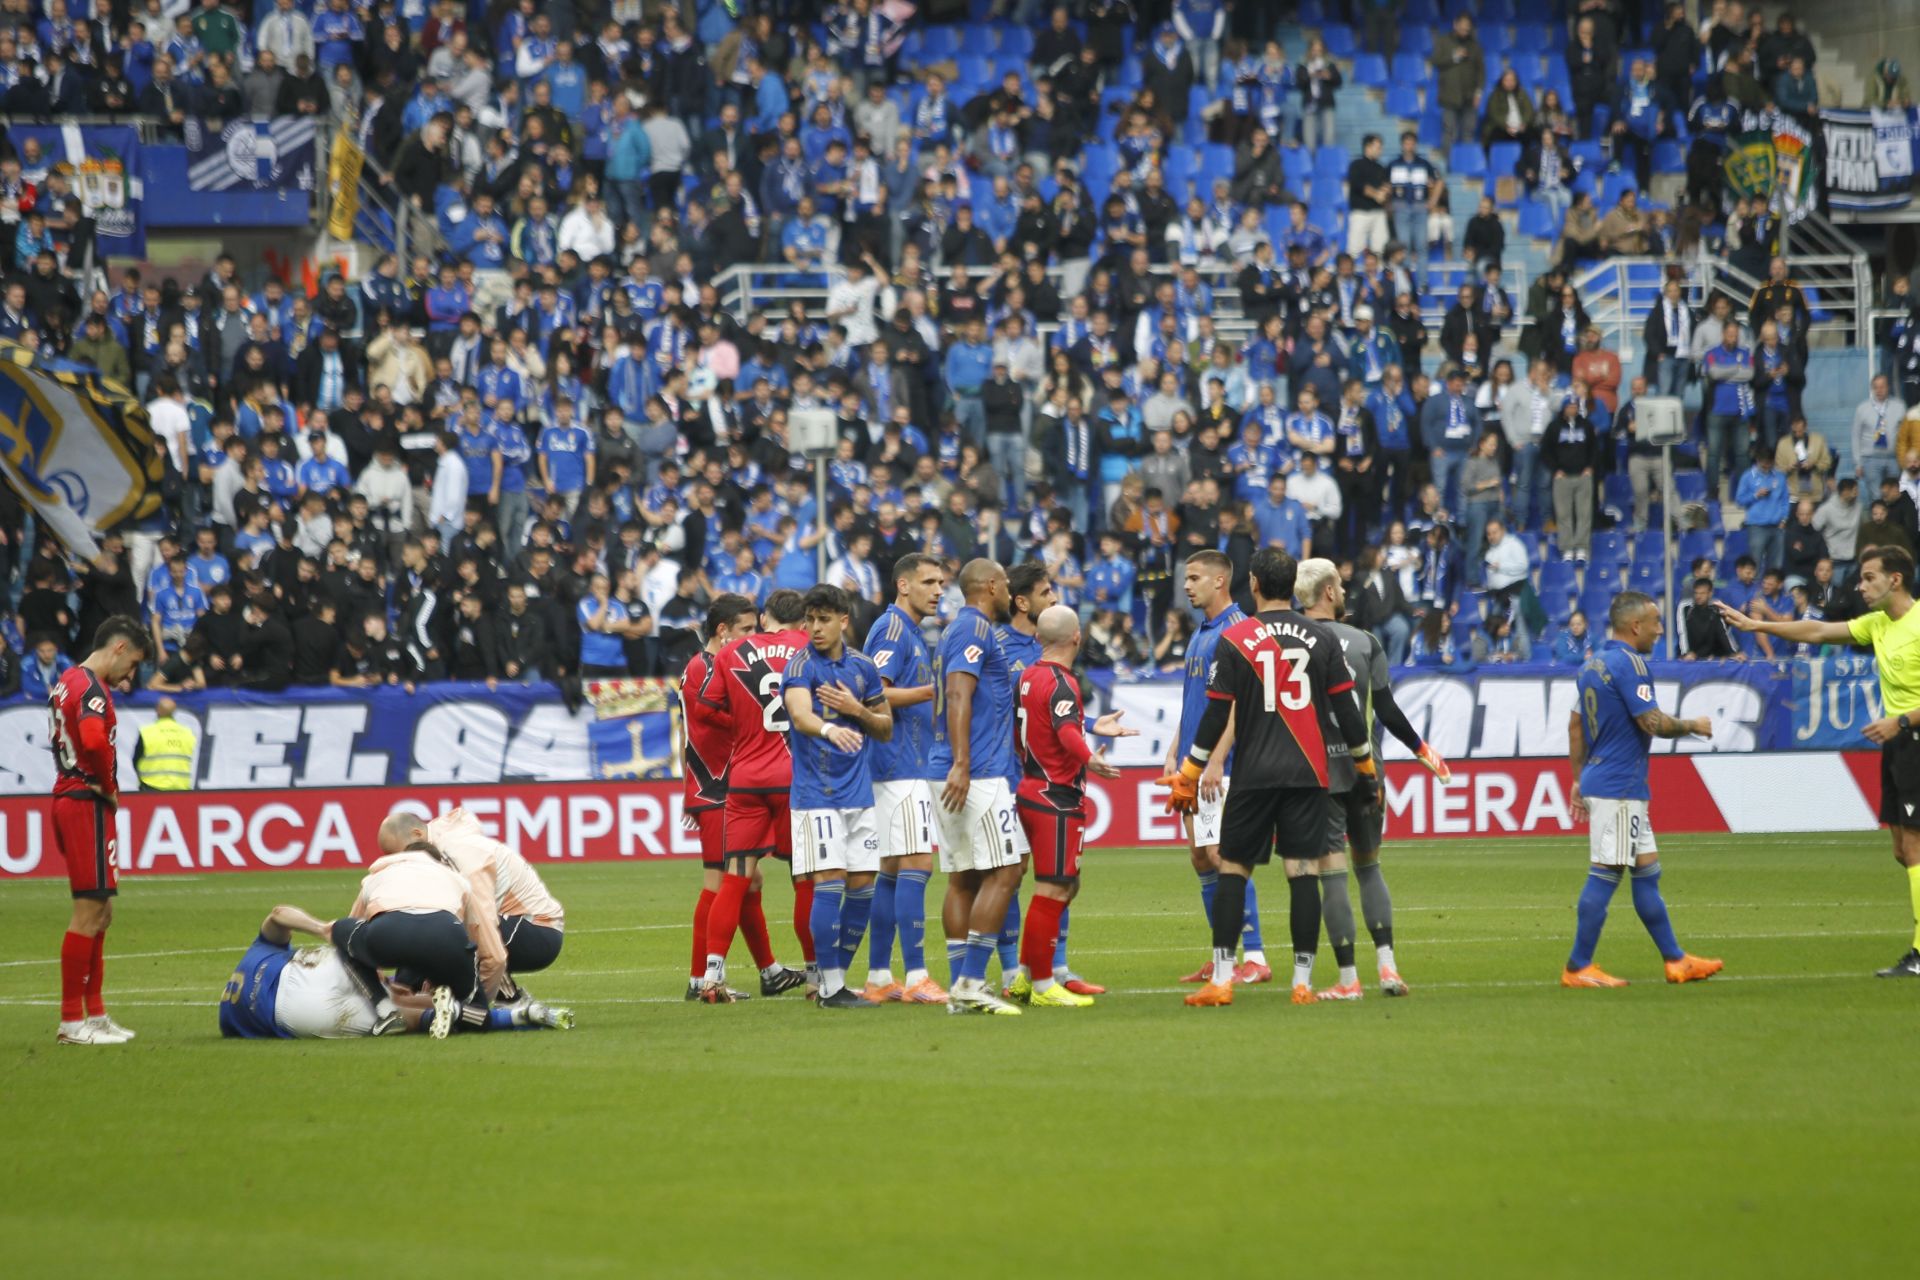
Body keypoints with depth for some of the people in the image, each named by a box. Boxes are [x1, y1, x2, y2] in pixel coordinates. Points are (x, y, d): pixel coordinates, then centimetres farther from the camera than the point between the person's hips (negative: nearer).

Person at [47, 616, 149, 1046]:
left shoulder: (66, 682, 16)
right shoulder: (92, 688, -16)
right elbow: (94, 740, -32)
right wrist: (109, 786, -15)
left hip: (67, 798, 10)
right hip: (88, 804, -10)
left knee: (100, 912, 16)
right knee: (89, 912, -8)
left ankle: (95, 1013, 19)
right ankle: (72, 1021, -7)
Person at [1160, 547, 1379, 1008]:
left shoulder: (1234, 640, -3)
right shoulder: (1320, 639, 3)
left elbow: (1216, 715, -3)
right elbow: (1346, 708, 4)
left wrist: (1189, 778, 4)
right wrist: (1366, 768, 15)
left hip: (1255, 774, -2)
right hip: (1309, 774, 2)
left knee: (1233, 868, 4)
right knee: (1303, 872, 3)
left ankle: (1221, 979, -2)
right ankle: (1302, 981, 1)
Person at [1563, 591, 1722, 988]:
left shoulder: (1594, 664, 14)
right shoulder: (1629, 664, -15)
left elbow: (1576, 723, 20)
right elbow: (1653, 723, -19)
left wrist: (1578, 779, 23)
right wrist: (1694, 726, -2)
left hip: (1599, 781, 10)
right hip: (1618, 787, -10)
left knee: (1647, 871, 13)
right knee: (1605, 874, -6)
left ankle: (1675, 959, 18)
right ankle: (1578, 967, -4)